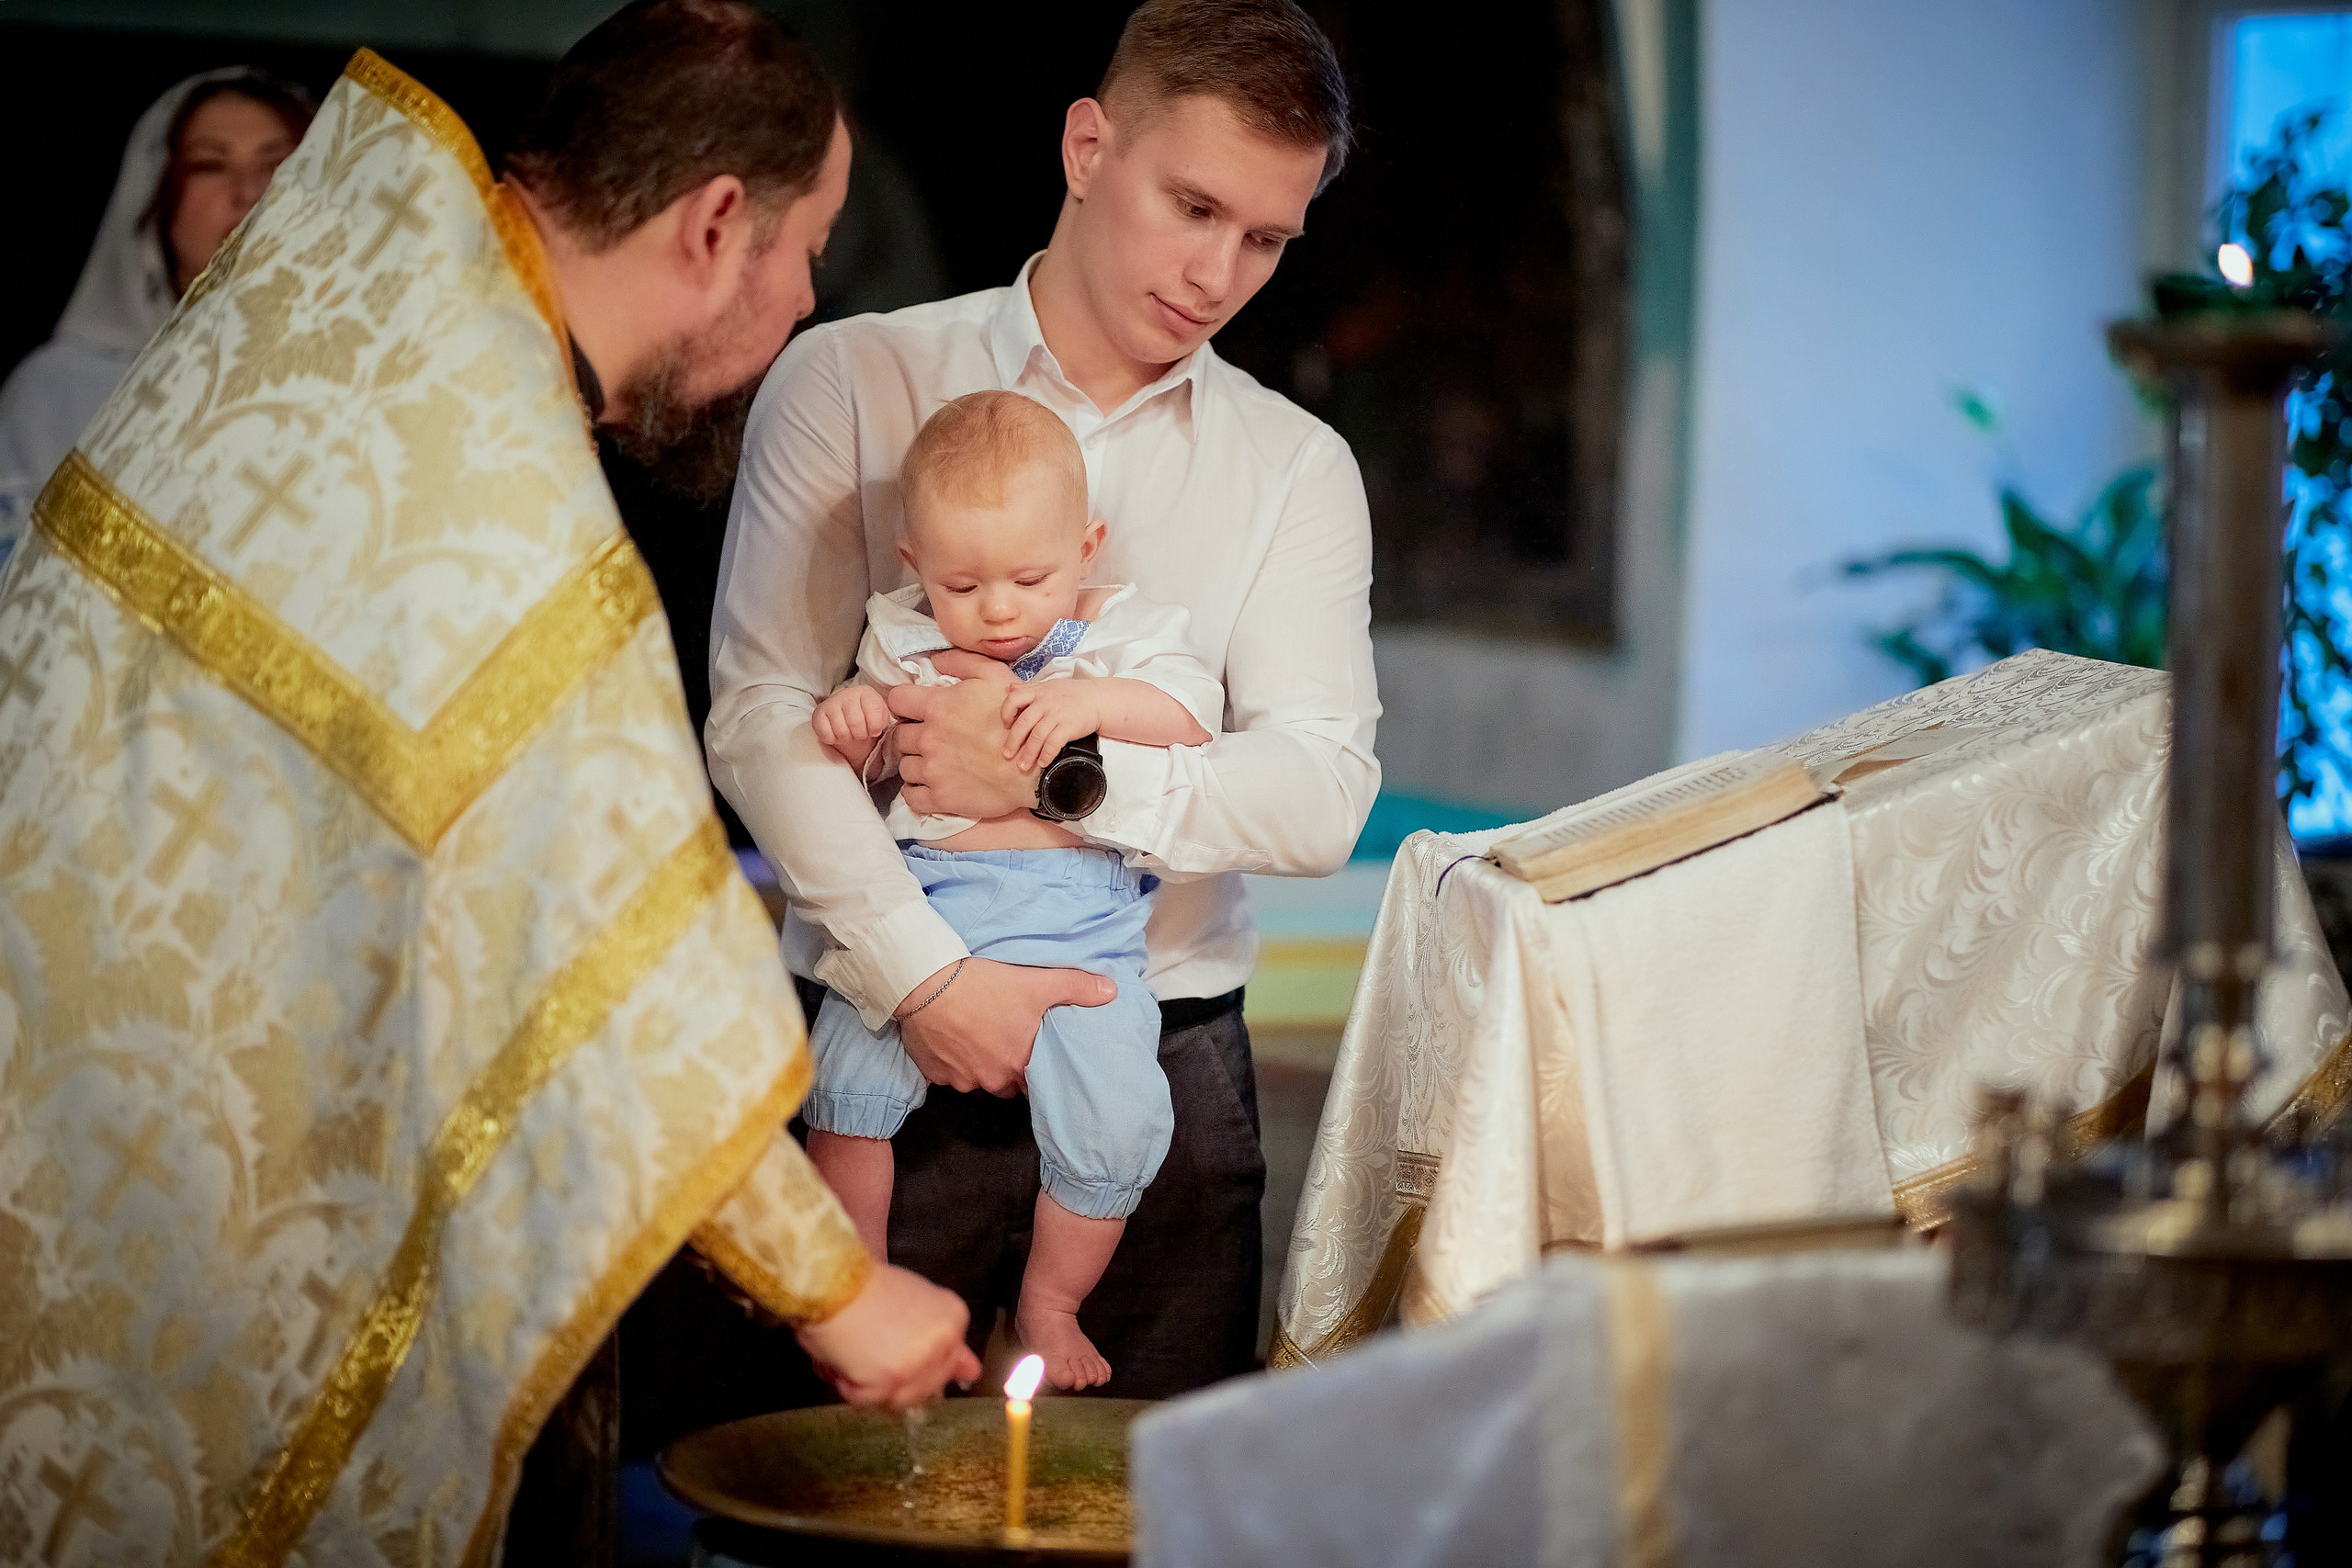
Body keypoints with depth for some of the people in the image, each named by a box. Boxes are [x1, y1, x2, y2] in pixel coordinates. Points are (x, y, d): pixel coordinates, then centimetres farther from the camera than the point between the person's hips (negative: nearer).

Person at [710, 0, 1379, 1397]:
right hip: (884, 1046, -2)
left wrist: (1062, 774, -15)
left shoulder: (1298, 469, 10)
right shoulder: (855, 383, 3)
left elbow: (1324, 799, -1)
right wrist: (929, 973, -15)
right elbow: (760, 716, -5)